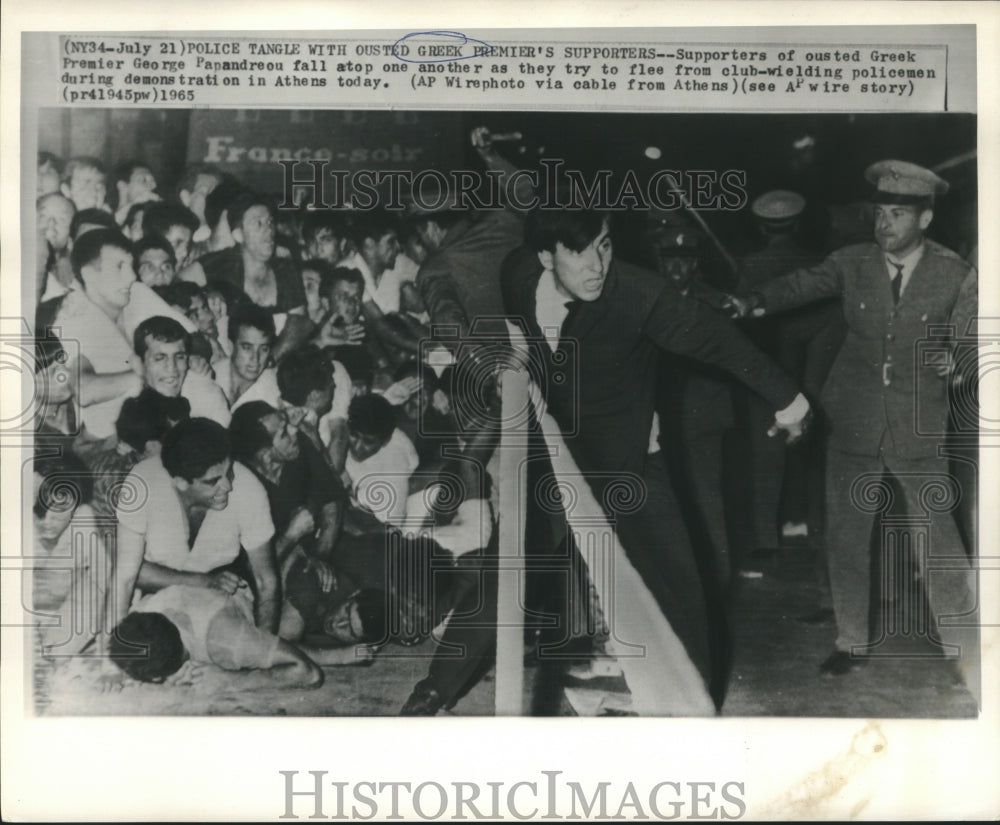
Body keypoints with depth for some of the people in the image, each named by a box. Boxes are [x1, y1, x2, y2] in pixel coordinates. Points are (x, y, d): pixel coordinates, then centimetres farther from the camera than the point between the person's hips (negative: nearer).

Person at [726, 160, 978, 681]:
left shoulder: (955, 276, -4)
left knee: (937, 536, 2)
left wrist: (954, 361, -22)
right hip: (854, 423, 2)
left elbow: (967, 341, 0)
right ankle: (852, 642, 26)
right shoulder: (852, 263, 0)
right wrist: (755, 301, -28)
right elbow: (802, 285, -11)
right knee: (846, 536, 10)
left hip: (918, 428, -2)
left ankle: (962, 641, 21)